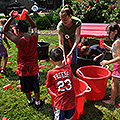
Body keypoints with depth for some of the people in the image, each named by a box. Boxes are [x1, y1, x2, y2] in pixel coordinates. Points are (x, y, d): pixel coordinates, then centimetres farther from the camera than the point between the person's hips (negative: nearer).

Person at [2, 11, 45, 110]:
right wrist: (27, 16, 6)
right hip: (34, 68, 2)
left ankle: (30, 101, 44)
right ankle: (38, 103, 36)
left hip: (23, 69, -1)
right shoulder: (34, 37, -14)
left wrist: (11, 18, -14)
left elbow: (4, 30, -10)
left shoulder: (19, 41, -22)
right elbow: (34, 27, 9)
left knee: (26, 88, 22)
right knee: (36, 86, 20)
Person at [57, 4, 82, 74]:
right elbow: (61, 43, -28)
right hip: (65, 44, -1)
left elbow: (77, 38, -30)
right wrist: (64, 57, -35)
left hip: (74, 43, 1)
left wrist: (71, 52, -37)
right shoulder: (60, 26, -30)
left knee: (74, 61, 4)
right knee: (65, 61, -6)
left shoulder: (77, 22, -30)